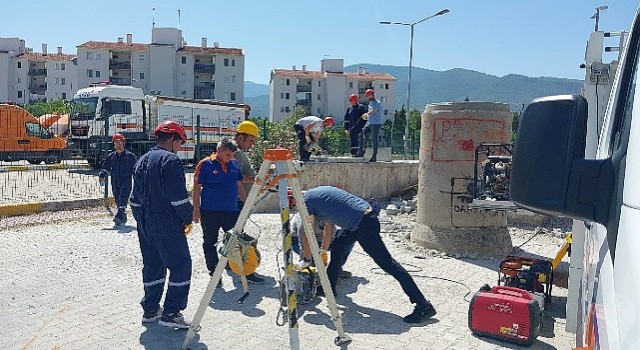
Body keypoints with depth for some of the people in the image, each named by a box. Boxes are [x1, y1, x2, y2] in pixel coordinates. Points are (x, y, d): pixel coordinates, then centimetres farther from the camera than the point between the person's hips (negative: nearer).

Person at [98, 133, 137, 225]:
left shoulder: (130, 155, 2)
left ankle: (119, 216, -29)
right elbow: (105, 167, 14)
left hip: (126, 181, -5)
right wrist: (102, 176, -2)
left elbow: (135, 168, 1)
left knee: (123, 198, -18)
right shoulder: (111, 156, 13)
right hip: (115, 182, 5)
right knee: (117, 200, 10)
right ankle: (123, 218, 21)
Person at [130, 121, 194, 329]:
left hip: (144, 224, 9)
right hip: (167, 225, -9)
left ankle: (150, 310, 24)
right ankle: (171, 313, -2)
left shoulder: (142, 161, 15)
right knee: (180, 265, -2)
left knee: (152, 265, 17)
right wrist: (188, 218, -6)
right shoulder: (170, 160, -14)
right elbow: (179, 196, -19)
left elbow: (136, 197, 20)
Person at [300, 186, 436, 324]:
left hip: (363, 224, -10)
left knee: (387, 264, -8)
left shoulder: (307, 201, -2)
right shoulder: (317, 193, 23)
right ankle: (329, 288, 35)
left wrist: (306, 260, 14)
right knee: (337, 245, 23)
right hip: (366, 216, 10)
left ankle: (423, 306, -6)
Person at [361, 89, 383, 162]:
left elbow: (373, 110, -31)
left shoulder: (377, 103, -12)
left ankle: (374, 157, 1)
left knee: (374, 140, -5)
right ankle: (361, 152, 4)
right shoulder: (370, 103, 16)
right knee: (361, 135, 0)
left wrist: (366, 114, -39)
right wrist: (366, 116, 12)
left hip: (376, 124, -9)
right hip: (369, 123, 9)